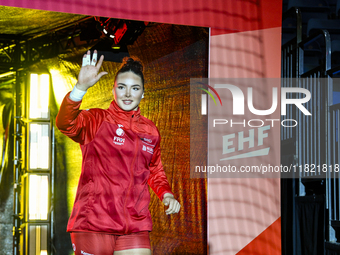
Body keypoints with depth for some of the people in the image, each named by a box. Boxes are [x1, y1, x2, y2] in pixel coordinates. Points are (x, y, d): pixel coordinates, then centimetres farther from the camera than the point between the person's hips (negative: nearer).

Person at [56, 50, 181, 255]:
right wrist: (81, 87, -37)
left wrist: (166, 194, 8)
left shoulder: (150, 130, 14)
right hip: (94, 222, -4)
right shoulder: (96, 121, 0)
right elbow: (65, 124, -22)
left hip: (136, 227, 4)